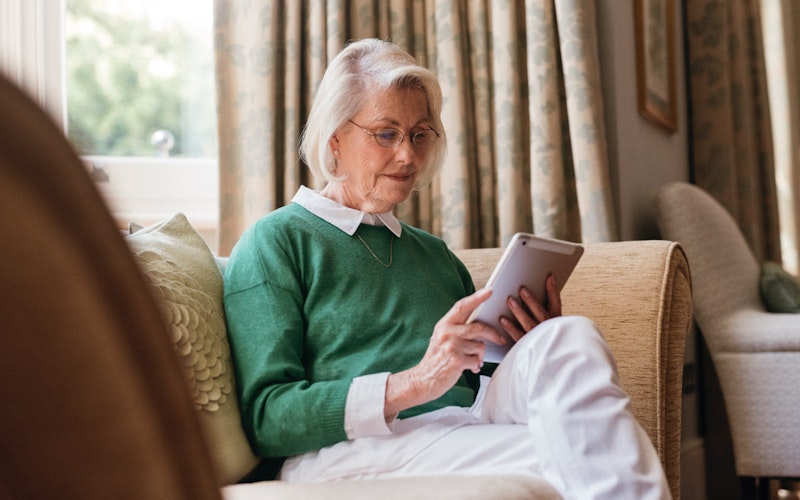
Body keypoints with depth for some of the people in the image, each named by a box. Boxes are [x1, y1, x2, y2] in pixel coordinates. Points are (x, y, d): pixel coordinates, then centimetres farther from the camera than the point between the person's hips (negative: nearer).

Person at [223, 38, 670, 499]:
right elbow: (264, 417, -5)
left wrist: (543, 353, 2)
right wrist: (414, 383, -17)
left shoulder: (433, 251, 27)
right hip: (347, 452, -6)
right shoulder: (275, 241, 6)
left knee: (568, 339, -25)